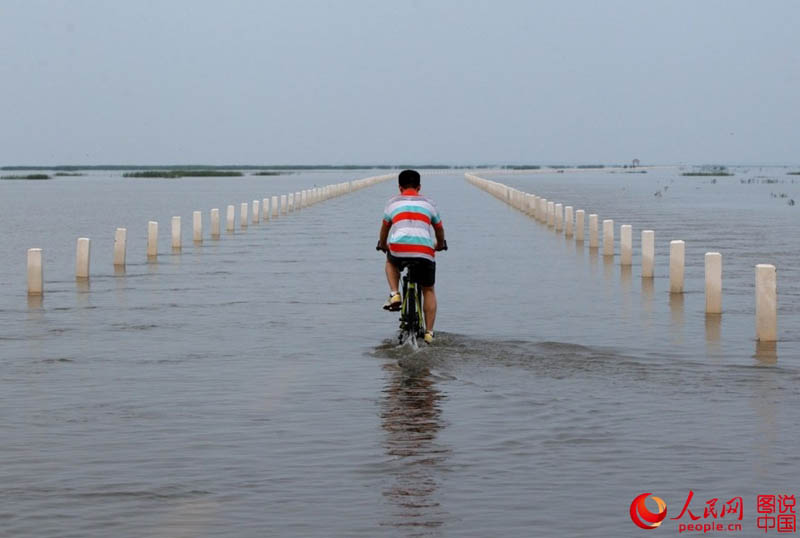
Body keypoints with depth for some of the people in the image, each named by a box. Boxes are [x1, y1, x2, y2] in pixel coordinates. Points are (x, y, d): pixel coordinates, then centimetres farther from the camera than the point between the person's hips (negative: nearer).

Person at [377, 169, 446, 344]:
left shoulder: (393, 202, 21)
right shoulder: (428, 202, 22)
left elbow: (385, 228, 33)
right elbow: (439, 229, 35)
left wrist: (382, 245, 53)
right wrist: (440, 244, 55)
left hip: (398, 248, 0)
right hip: (425, 251, 0)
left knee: (391, 262, 37)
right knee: (428, 290, 20)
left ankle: (394, 295, 15)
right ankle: (429, 332, 14)